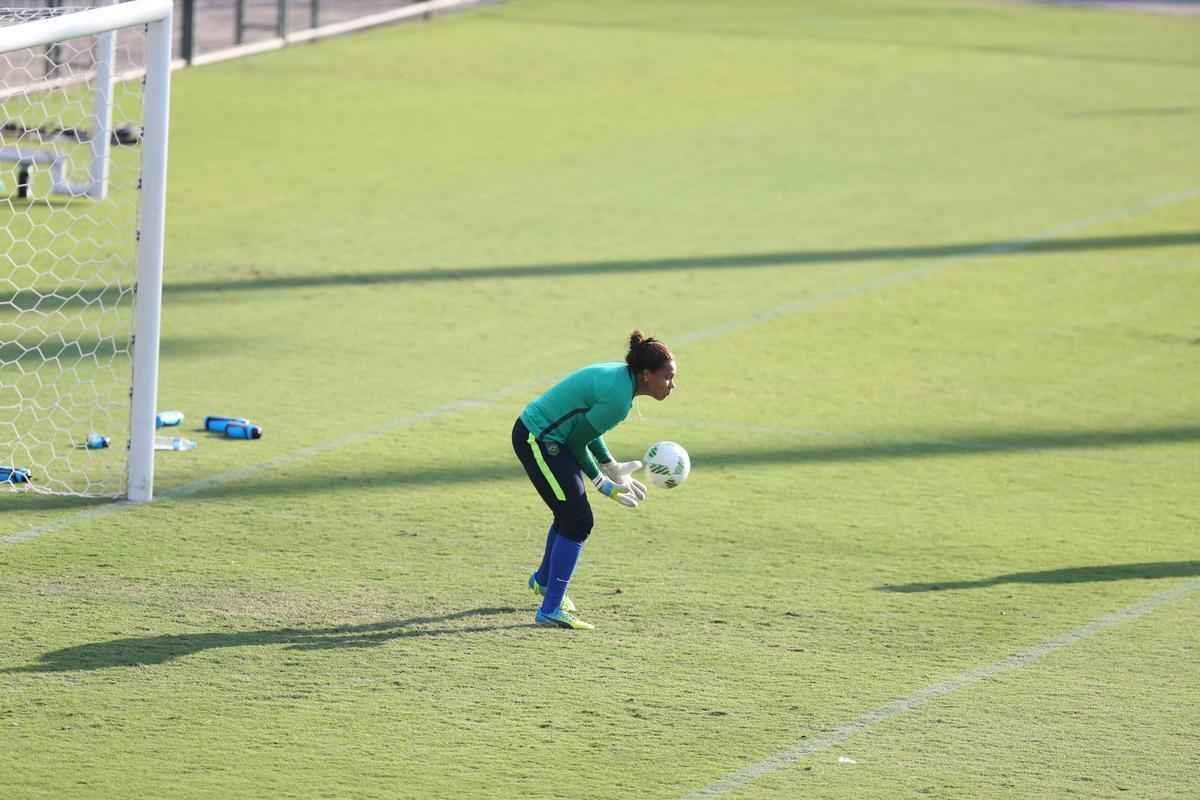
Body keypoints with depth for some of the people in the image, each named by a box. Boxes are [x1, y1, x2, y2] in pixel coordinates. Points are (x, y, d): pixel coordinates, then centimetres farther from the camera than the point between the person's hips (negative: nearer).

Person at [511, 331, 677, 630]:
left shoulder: (622, 375, 3)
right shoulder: (617, 398, -26)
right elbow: (577, 440, -18)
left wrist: (612, 467, 10)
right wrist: (602, 482, -6)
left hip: (539, 434, 10)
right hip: (538, 442, -10)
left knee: (571, 512, 25)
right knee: (578, 521, -9)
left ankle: (543, 580, 49)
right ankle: (550, 610, -7)